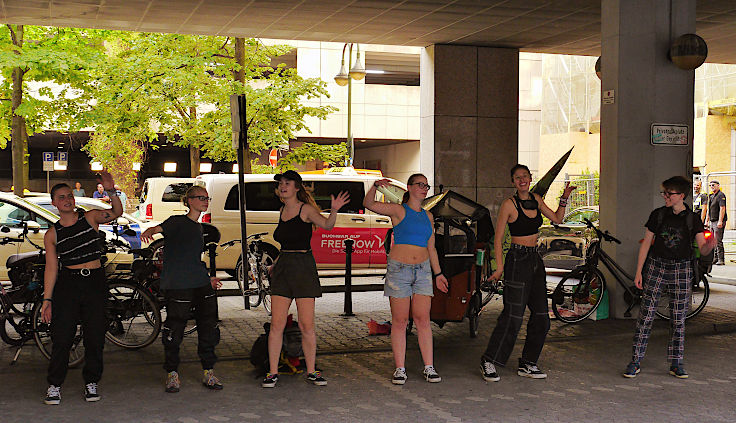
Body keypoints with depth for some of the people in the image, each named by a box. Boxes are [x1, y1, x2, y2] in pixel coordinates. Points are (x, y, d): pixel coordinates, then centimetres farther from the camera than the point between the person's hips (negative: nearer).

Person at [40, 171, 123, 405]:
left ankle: (91, 382, 19)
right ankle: (54, 385, 12)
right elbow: (51, 268, 4)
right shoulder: (52, 234, 4)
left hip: (95, 282, 0)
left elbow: (116, 212, -13)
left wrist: (111, 190, -31)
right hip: (67, 283, 0)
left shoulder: (90, 218, 3)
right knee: (61, 337, -1)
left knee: (95, 336, 4)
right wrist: (47, 300, 0)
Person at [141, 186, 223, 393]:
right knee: (174, 330, -2)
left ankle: (208, 372, 16)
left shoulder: (198, 227, 20)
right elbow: (159, 228, -21)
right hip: (177, 285, -7)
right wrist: (148, 232, -43)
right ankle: (172, 374, 13)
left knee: (209, 329, 5)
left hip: (201, 284, 7)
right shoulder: (177, 221, 0)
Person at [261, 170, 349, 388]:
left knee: (307, 325, -2)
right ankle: (272, 372, 9)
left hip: (304, 267, -5)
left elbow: (327, 225, -22)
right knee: (277, 324, 0)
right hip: (283, 268, 5)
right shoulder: (282, 211, 13)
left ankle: (311, 371, 13)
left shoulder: (306, 209, -5)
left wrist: (334, 211, -41)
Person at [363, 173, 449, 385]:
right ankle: (400, 369, 5)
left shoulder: (427, 216, 15)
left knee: (422, 320, 1)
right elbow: (369, 204, -13)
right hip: (398, 270, -4)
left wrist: (438, 273, 19)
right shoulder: (398, 210, 0)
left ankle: (429, 368, 5)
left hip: (423, 271, 4)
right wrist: (375, 186, -30)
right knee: (399, 321, -1)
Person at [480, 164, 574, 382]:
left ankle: (527, 364, 17)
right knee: (513, 316, -10)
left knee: (541, 316, 7)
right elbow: (498, 238, -8)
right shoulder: (509, 204, -9)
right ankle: (488, 362, 1)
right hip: (517, 260, -7)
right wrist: (500, 266, -14)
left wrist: (564, 198, 9)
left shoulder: (536, 200, 10)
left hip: (535, 260, 7)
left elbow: (557, 218, 23)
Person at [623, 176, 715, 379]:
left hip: (681, 270, 0)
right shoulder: (658, 215, 2)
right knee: (645, 315, -3)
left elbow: (702, 248, -5)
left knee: (678, 318, 4)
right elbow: (646, 243, 5)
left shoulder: (692, 219, 1)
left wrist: (709, 245, -30)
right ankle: (635, 362, 3)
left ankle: (676, 364, 14)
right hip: (656, 267, 0)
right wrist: (639, 271, 1)